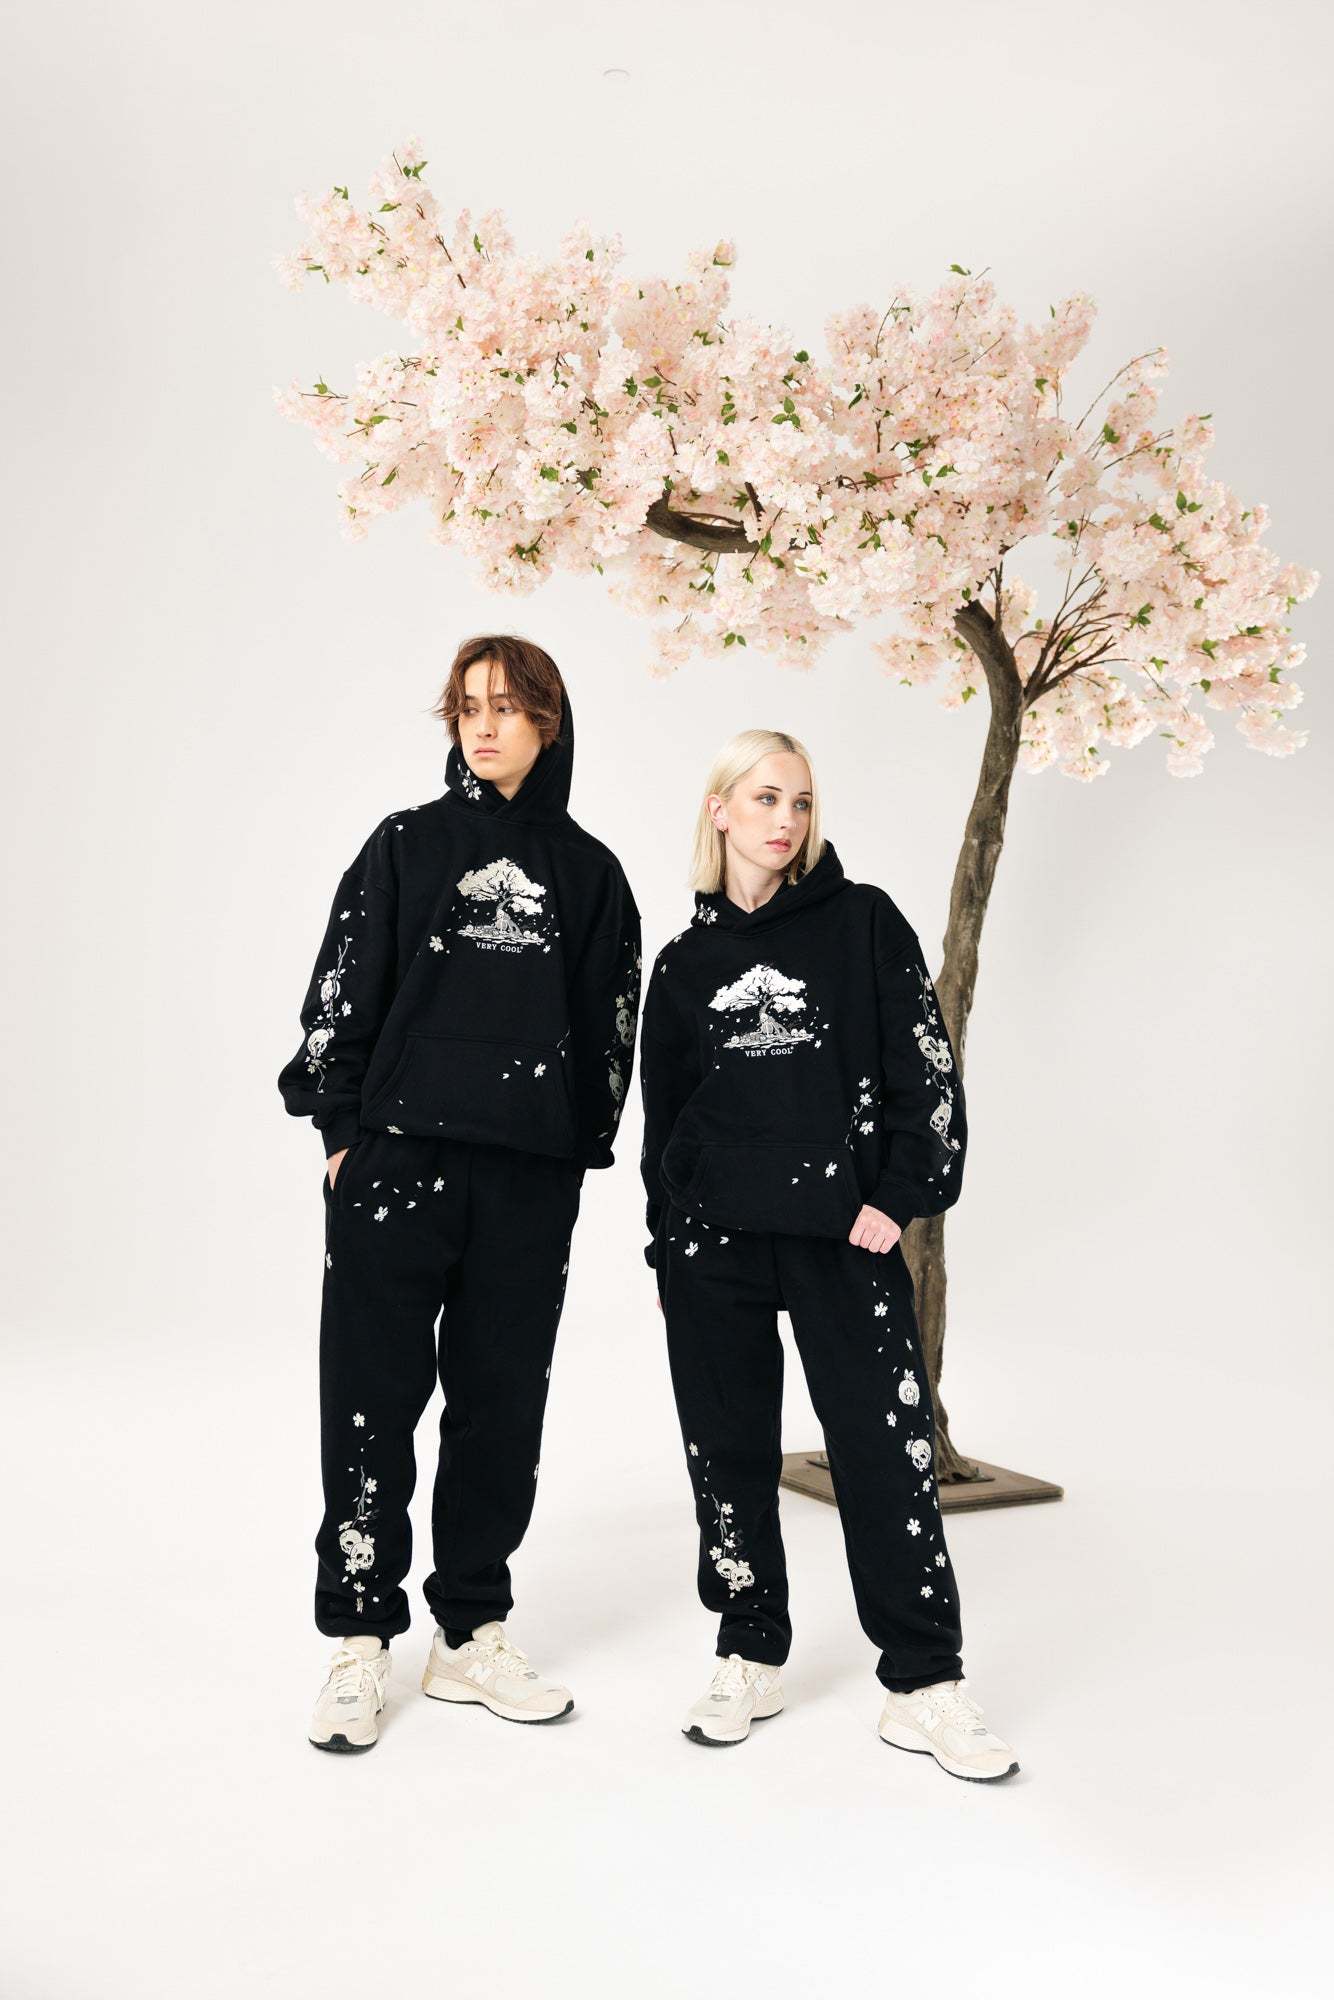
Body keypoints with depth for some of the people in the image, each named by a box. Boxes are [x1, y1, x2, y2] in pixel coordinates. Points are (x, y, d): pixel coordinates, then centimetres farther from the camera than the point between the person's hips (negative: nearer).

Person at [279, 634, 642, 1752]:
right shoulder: (406, 846, 7)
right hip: (396, 1159, -1)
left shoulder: (590, 873, 11)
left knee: (503, 1403, 7)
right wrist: (343, 1129, -4)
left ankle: (472, 1637, 20)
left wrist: (579, 1153, 4)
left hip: (531, 1180, 2)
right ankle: (360, 1644, 13)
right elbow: (339, 993, 3)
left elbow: (610, 1028, 11)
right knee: (374, 1400, 0)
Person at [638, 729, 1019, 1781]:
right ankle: (752, 1658, 23)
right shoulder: (685, 961, 10)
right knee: (729, 1450, 7)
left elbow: (925, 1066, 0)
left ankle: (925, 1687, 8)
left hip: (843, 1230, -2)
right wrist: (667, 1248, 13)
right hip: (713, 1239, 3)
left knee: (887, 1448, -3)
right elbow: (663, 1109, 14)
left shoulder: (864, 922, 4)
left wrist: (899, 1195, -8)